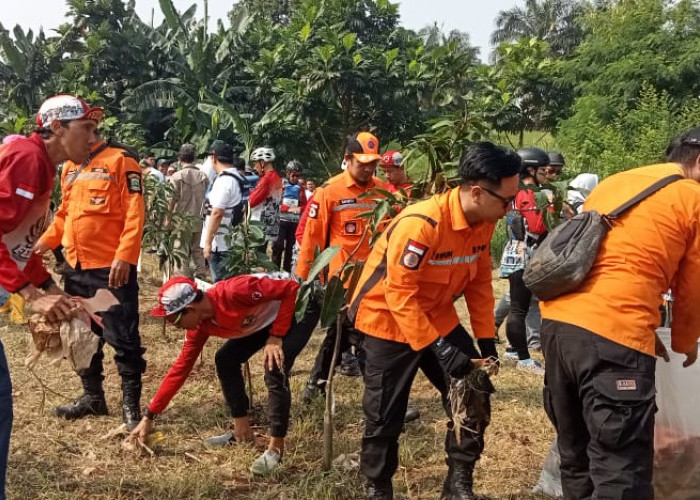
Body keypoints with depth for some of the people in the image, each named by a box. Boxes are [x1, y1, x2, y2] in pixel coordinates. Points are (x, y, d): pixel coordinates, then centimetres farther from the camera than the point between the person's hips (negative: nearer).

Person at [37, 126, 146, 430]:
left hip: (111, 267, -8)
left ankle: (130, 403, 10)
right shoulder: (70, 167, 14)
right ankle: (92, 396, 30)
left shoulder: (121, 160, -9)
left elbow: (134, 214, -14)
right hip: (76, 266, 8)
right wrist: (46, 241, 7)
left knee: (121, 336, -1)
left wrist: (125, 256, -21)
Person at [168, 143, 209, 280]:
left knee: (182, 254, 3)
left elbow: (171, 201, -10)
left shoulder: (177, 176, -9)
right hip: (199, 220, 3)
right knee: (198, 251, 13)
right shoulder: (203, 176, 0)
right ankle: (200, 279, 15)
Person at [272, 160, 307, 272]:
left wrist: (300, 209, -12)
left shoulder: (300, 188, 9)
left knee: (290, 247, 10)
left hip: (295, 221, 4)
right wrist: (289, 209, -19)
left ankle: (287, 270, 17)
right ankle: (275, 269, -1)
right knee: (279, 246, -8)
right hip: (282, 220, -4)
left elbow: (305, 204, 11)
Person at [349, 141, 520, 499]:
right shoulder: (421, 224, -32)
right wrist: (439, 347, -32)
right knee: (384, 416, 1)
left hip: (436, 315, 7)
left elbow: (479, 282, 2)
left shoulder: (484, 223, -8)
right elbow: (399, 295, -31)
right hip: (388, 318, -7)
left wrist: (486, 339, -3)